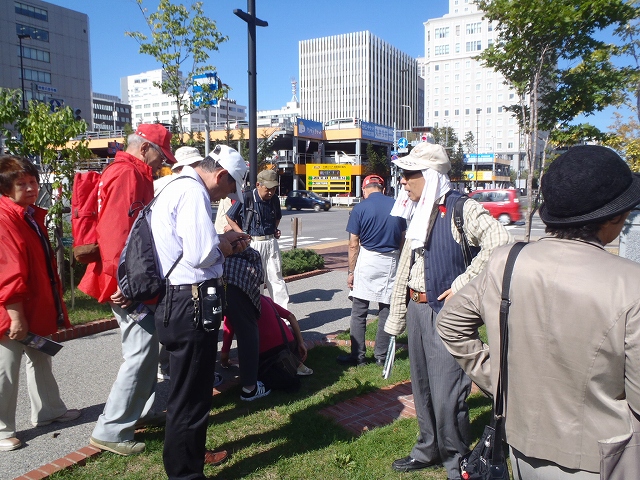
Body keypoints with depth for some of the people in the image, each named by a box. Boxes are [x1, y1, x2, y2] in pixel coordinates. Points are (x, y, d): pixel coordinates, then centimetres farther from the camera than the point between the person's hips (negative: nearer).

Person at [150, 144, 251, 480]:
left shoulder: (175, 188, 16)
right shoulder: (193, 193, -17)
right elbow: (202, 255, -24)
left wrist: (222, 241, 6)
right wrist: (224, 247, -5)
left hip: (175, 302, 11)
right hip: (192, 305, -11)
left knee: (185, 392, 26)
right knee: (190, 398, 4)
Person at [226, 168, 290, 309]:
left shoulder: (274, 199, 5)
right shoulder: (245, 198, -9)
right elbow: (229, 217, 0)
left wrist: (275, 229, 7)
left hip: (271, 243, 4)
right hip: (252, 243, -3)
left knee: (276, 278, 5)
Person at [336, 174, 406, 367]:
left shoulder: (360, 208, -6)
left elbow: (353, 244, -7)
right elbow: (402, 240, 9)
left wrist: (351, 271, 0)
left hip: (367, 260, -3)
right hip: (391, 261, 3)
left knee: (359, 311, 5)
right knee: (386, 311, 10)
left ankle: (357, 356, 9)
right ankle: (382, 356, 17)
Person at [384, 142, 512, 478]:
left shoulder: (462, 209, -12)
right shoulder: (418, 214, 13)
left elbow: (499, 242, -27)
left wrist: (463, 284, -22)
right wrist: (396, 317, 16)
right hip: (416, 309, 8)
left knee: (447, 394, -2)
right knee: (422, 387, 18)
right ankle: (428, 450, 36)